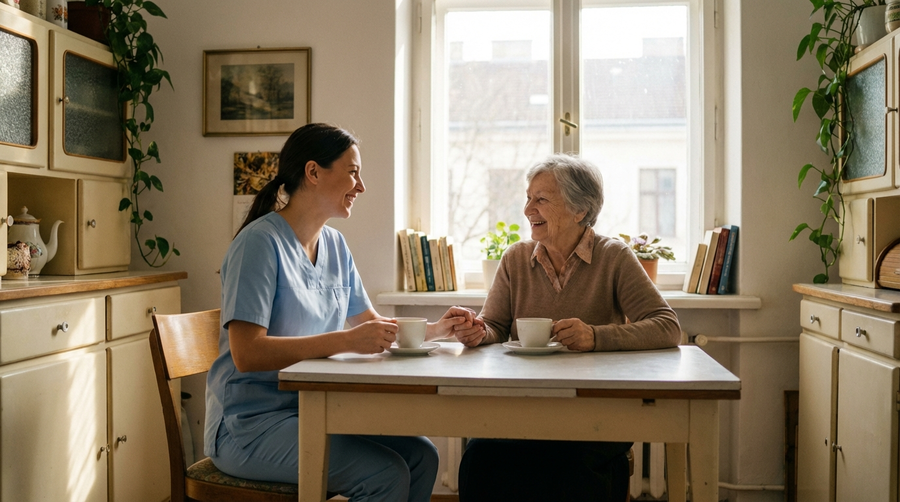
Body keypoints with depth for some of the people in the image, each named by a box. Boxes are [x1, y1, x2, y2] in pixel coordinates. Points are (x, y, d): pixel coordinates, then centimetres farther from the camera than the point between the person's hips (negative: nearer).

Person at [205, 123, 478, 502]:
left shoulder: (334, 244, 9)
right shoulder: (260, 243, -15)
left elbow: (373, 325, 14)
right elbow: (247, 354, -23)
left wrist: (436, 328, -2)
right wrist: (346, 341, -29)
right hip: (251, 424, -7)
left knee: (421, 456, -7)